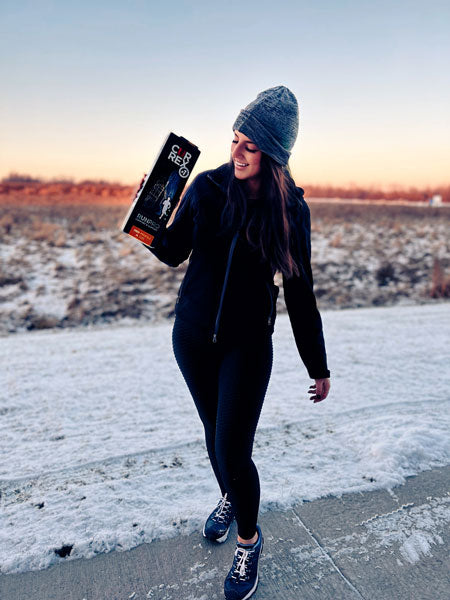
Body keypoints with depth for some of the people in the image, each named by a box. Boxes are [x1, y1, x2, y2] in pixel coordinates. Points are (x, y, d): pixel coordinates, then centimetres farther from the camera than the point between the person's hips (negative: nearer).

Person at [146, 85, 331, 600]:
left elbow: (299, 291, -3)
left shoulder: (290, 209, -8)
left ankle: (249, 540, 26)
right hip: (192, 334, 3)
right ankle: (228, 499, 50)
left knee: (232, 451, -5)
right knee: (215, 432, 18)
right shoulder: (207, 186, -5)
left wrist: (317, 366, 1)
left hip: (248, 344, -2)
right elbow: (174, 253, 1)